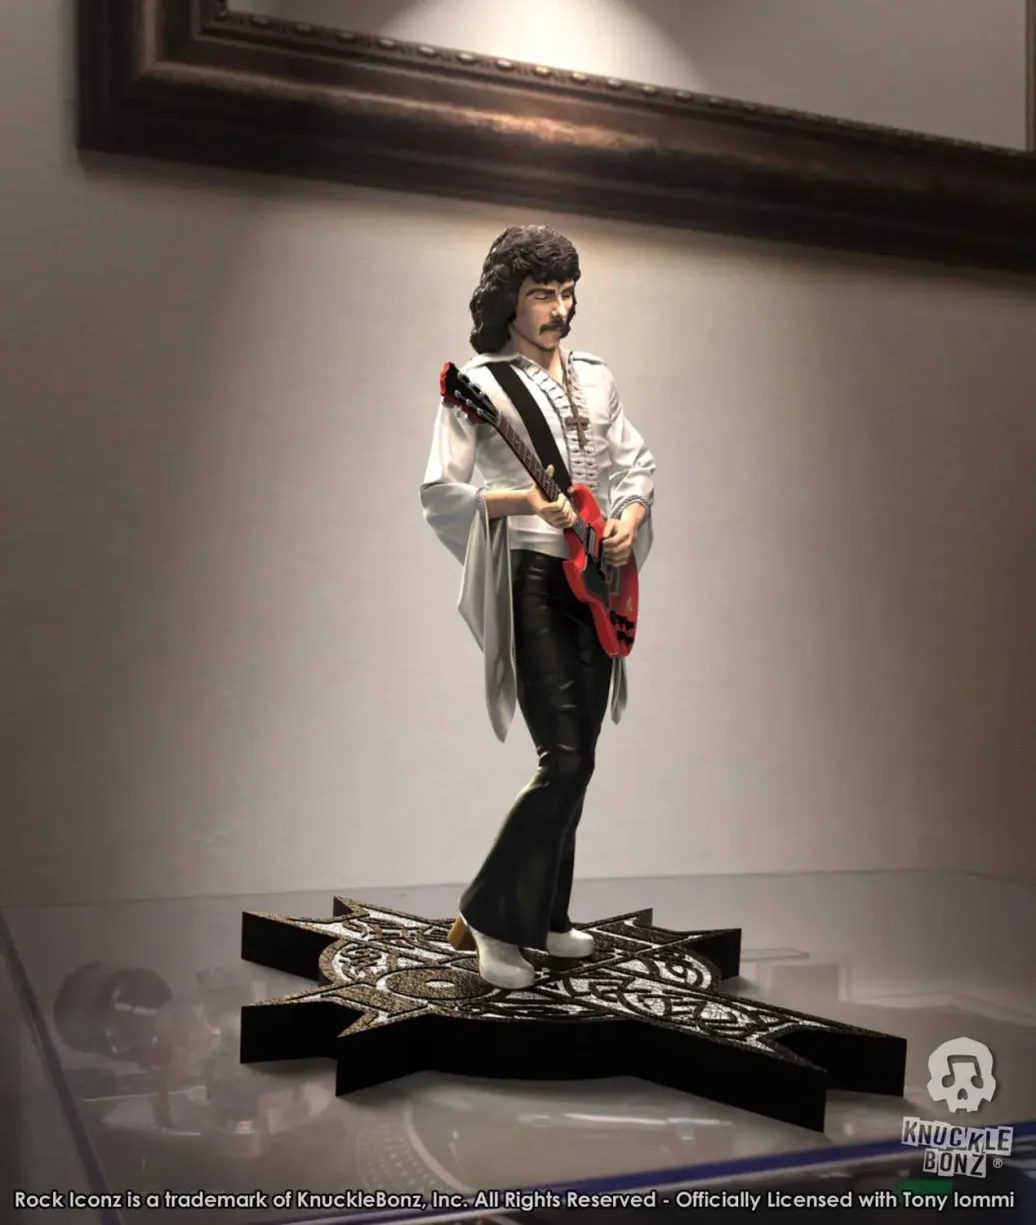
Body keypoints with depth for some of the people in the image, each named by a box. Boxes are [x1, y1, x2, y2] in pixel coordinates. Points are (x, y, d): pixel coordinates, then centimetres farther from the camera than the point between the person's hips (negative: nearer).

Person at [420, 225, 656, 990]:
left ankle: (545, 916, 25)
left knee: (576, 763, 10)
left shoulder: (594, 377, 15)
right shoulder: (481, 381, -4)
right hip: (530, 580, -6)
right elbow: (439, 493, -11)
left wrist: (630, 518, -1)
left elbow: (639, 463, 18)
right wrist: (522, 502, -23)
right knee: (566, 763, -13)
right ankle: (488, 918, 2)